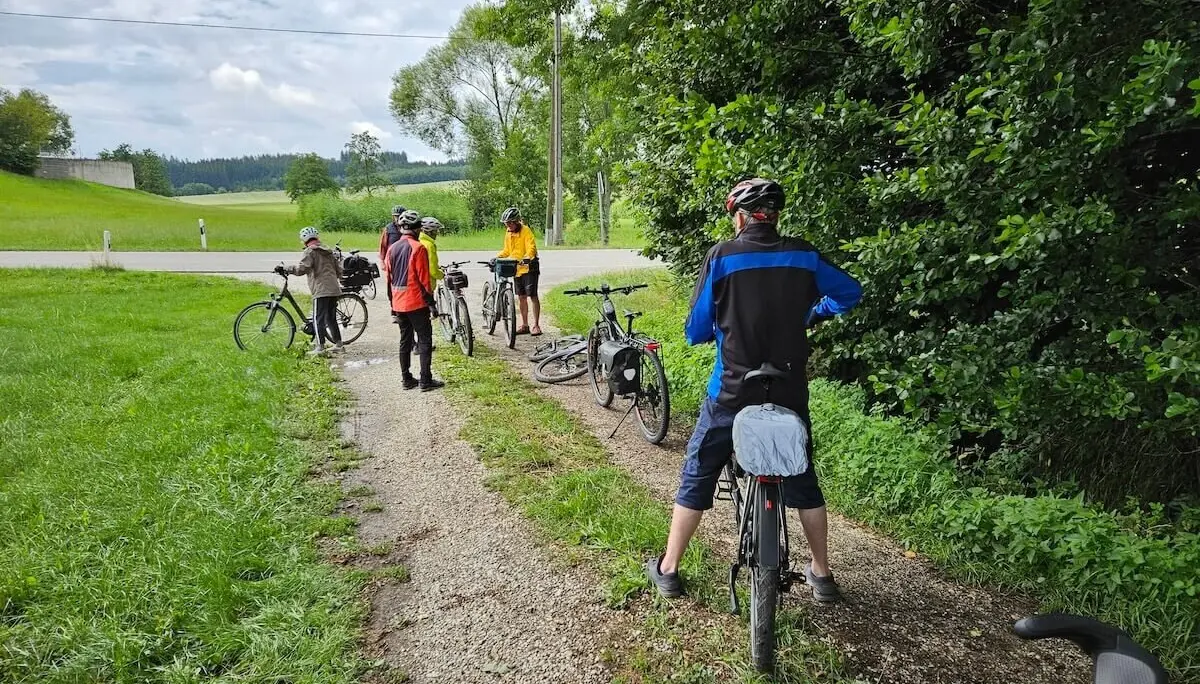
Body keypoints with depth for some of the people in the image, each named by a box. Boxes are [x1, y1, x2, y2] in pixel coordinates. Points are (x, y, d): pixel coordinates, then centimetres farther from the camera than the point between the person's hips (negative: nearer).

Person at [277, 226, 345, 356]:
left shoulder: (310, 251, -4)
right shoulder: (328, 251, 18)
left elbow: (301, 269, -18)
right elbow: (339, 271, 20)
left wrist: (284, 269, -8)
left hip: (321, 290, -7)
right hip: (334, 289, 7)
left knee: (318, 319, -4)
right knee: (331, 318, 16)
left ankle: (320, 347, -8)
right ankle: (339, 344, 17)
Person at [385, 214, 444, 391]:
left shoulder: (392, 248, 10)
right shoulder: (418, 248, -12)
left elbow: (389, 278, 14)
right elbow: (424, 279, -15)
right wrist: (431, 303, -9)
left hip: (399, 303, 7)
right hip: (416, 303, -7)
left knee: (405, 341, 13)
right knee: (425, 340, -1)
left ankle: (407, 379, 16)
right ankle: (425, 380, -2)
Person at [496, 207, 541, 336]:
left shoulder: (526, 231, -13)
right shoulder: (508, 233, 10)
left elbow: (531, 248, -25)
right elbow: (507, 250, 20)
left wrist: (527, 258, -43)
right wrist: (497, 257, 3)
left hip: (529, 267, -7)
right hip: (517, 268, 8)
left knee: (533, 296, -6)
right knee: (522, 297, 12)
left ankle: (536, 325, -2)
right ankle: (524, 325, 19)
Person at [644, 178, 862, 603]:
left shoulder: (722, 256, -9)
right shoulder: (803, 256, 0)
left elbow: (696, 331, -5)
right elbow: (851, 292, 15)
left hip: (732, 393, -2)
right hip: (789, 394, 3)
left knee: (697, 478, 13)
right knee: (803, 480, 20)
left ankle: (668, 570, 22)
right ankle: (822, 575, 30)